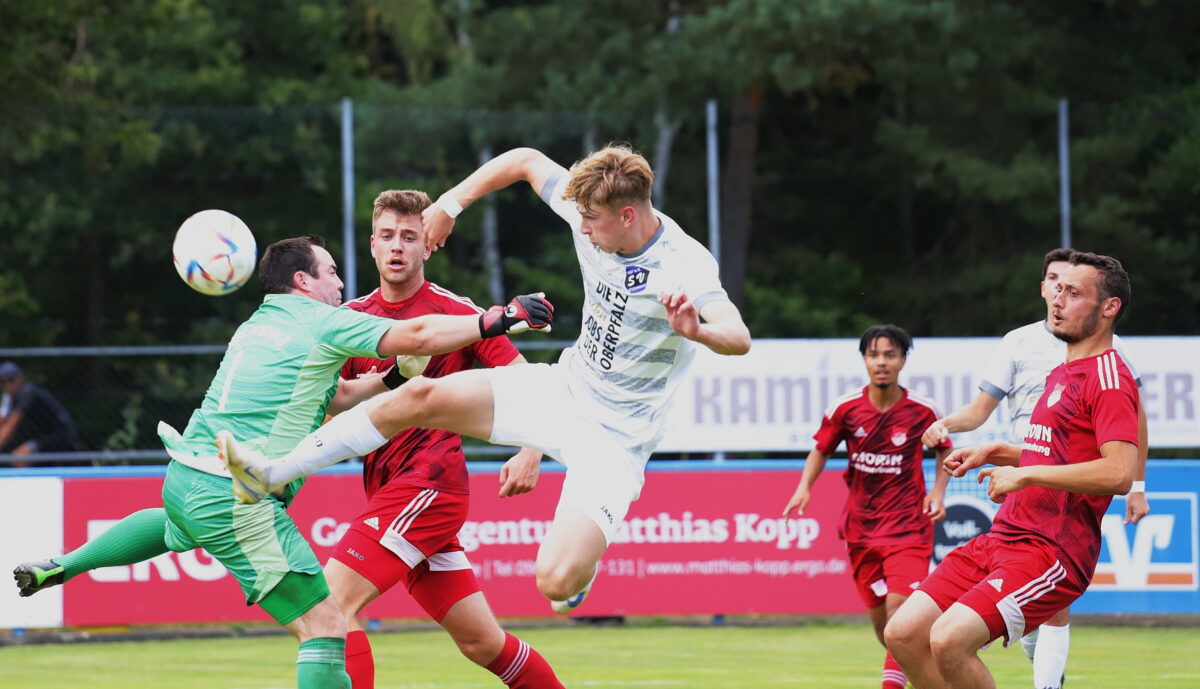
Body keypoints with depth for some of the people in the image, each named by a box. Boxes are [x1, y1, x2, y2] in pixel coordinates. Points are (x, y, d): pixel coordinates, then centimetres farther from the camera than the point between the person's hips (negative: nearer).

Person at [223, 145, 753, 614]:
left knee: (556, 582, -23)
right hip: (564, 388, 6)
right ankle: (273, 474, 3)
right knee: (420, 397, -7)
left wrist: (697, 329, -62)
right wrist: (449, 204, 8)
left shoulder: (684, 267, -26)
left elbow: (739, 339, -41)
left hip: (613, 438, -6)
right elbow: (526, 161, 10)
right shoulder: (592, 210, -7)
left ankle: (582, 559, 18)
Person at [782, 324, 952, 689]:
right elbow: (821, 449, 9)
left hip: (908, 522, -3)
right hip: (861, 527, 3)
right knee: (880, 619, 8)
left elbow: (944, 450, 10)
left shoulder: (923, 410, -7)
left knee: (899, 608, -19)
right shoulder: (844, 409, -5)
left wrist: (938, 492, -3)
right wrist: (804, 487, -7)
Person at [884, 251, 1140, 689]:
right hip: (1001, 538, 9)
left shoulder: (1109, 378, -10)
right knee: (903, 634, -1)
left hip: (1052, 552, -9)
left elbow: (1118, 472, -23)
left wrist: (1024, 474, -18)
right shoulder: (1061, 374, 21)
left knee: (948, 640, -27)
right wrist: (995, 453, 20)